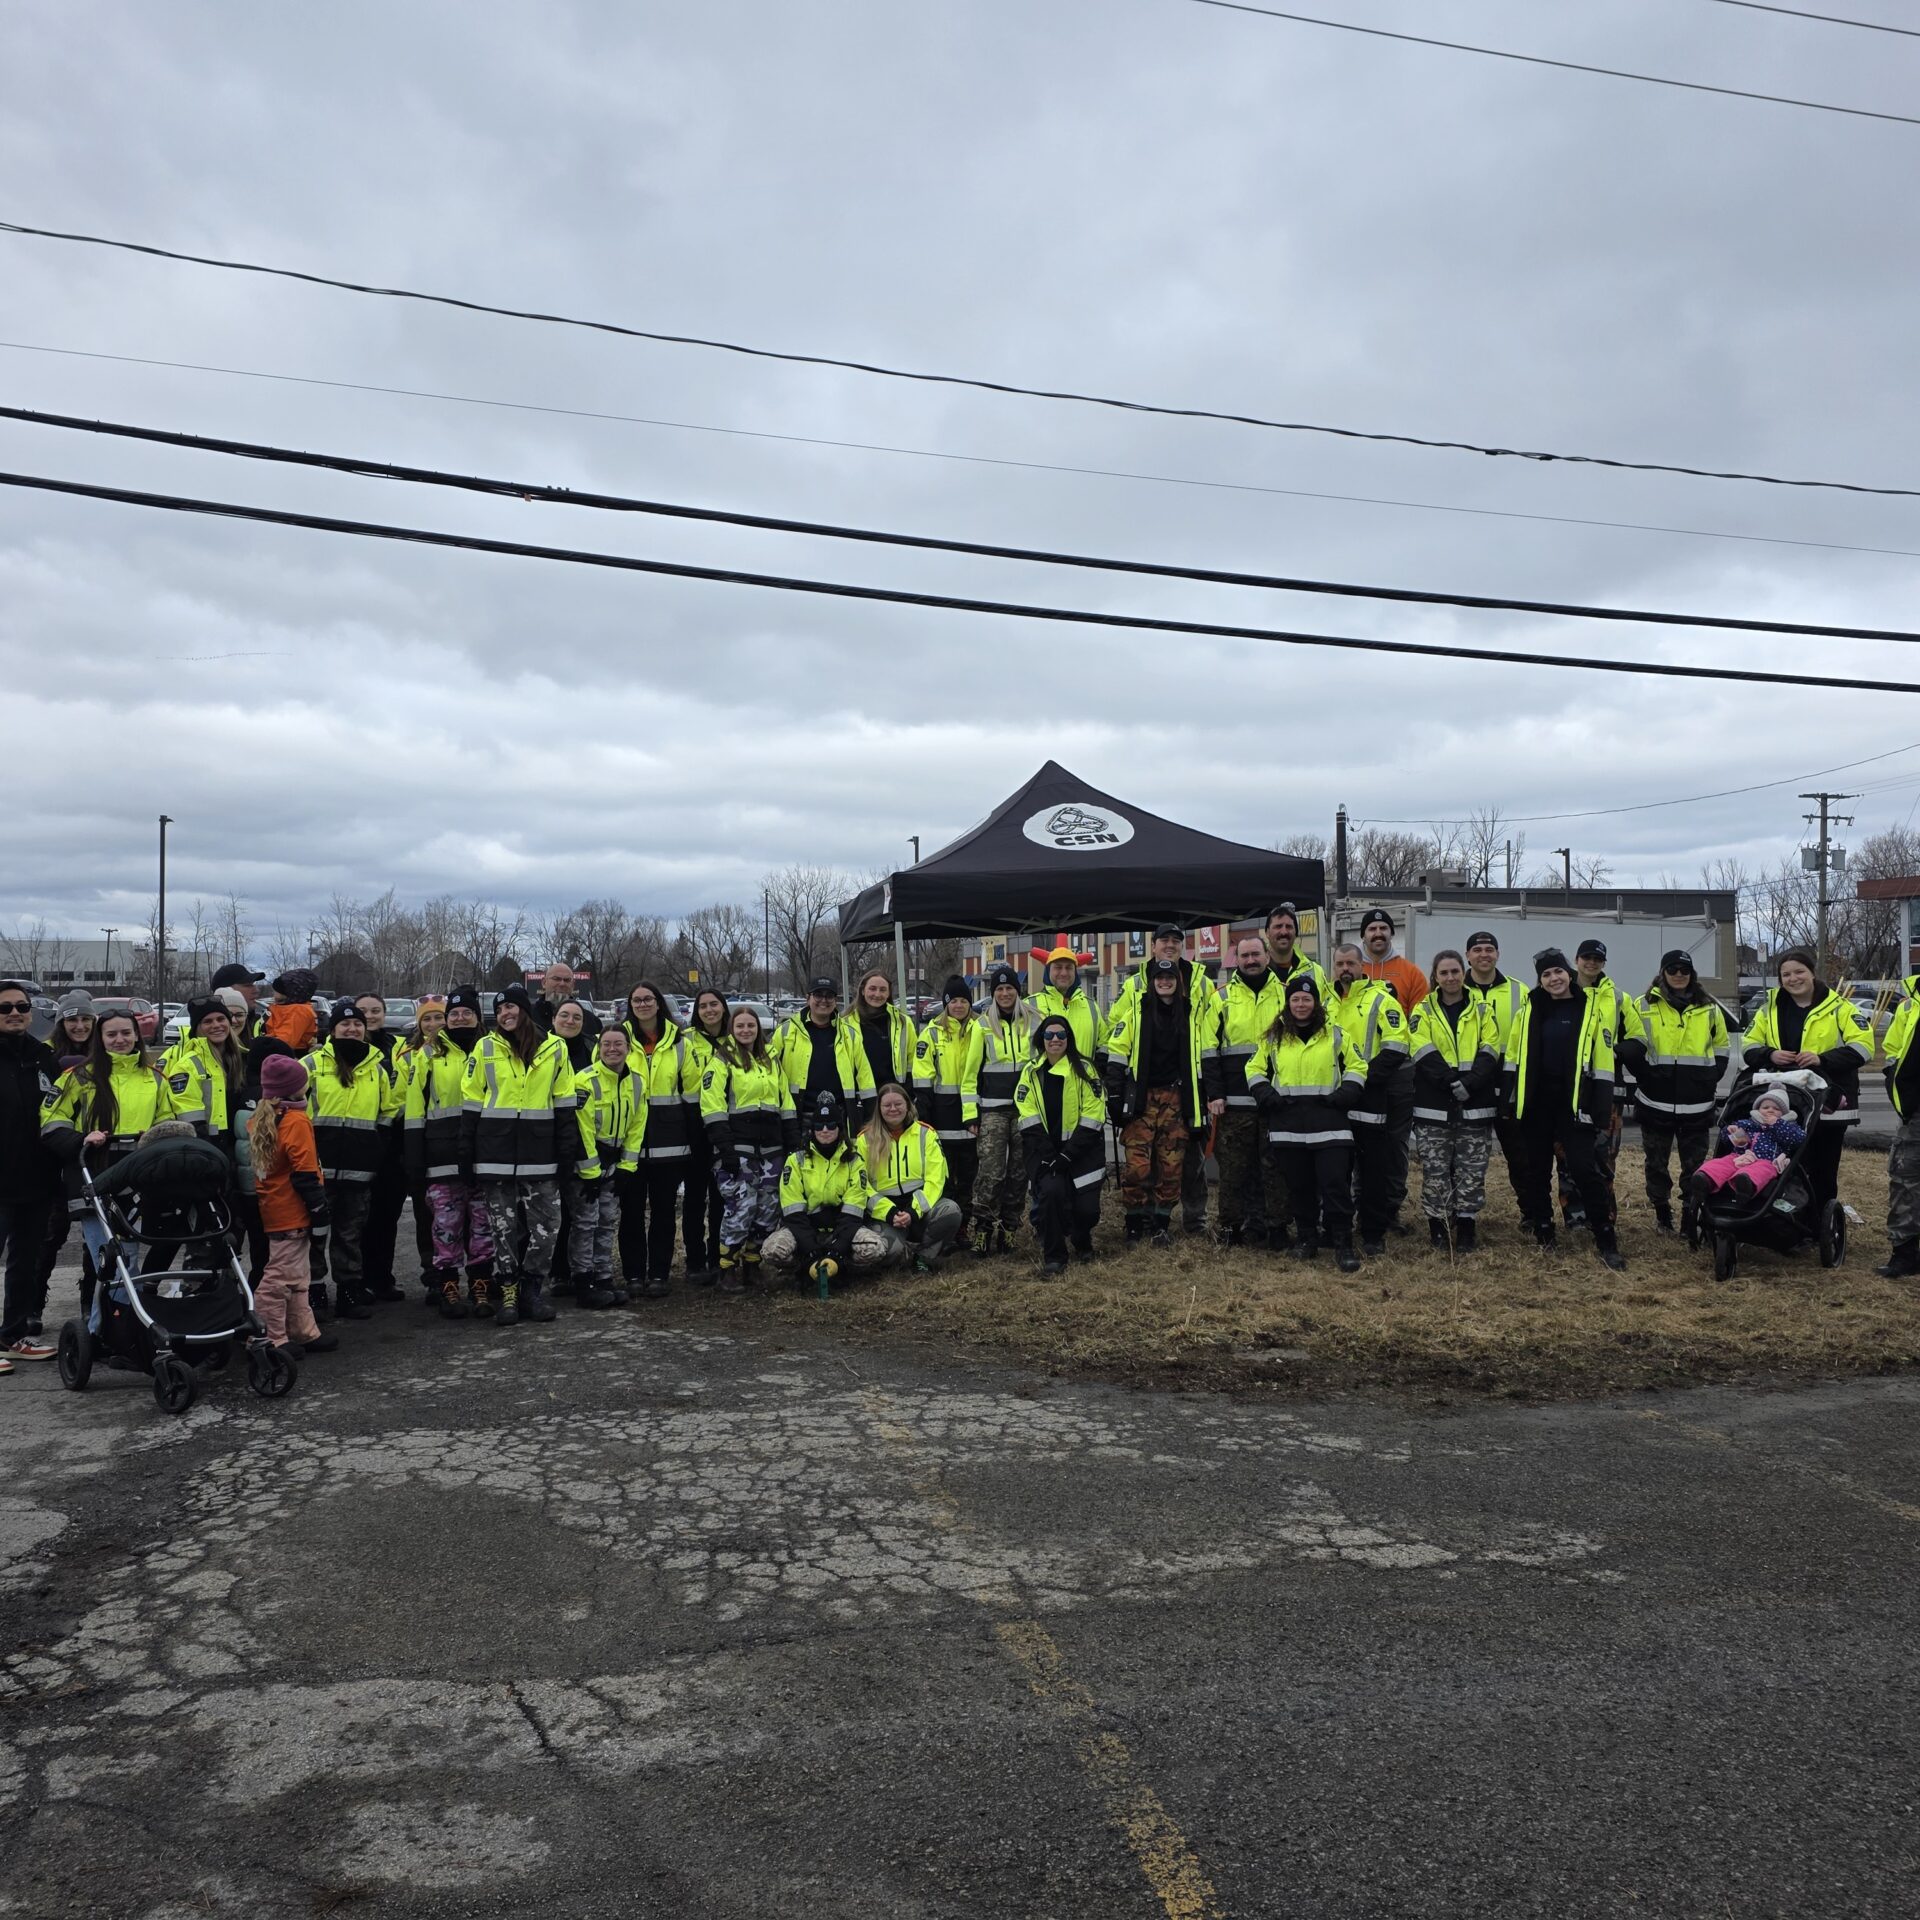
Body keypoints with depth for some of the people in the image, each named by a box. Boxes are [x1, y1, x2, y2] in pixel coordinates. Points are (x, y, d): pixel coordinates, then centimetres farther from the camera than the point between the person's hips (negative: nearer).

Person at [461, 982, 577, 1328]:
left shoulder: (554, 1048, 4)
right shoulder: (485, 1048, 3)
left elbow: (564, 1101, 8)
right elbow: (471, 1102, 5)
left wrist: (567, 1149, 4)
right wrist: (466, 1152, 1)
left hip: (540, 1152, 1)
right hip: (495, 1152, -1)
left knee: (544, 1224, 2)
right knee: (504, 1226, 5)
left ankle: (533, 1290, 15)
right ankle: (507, 1293, 13)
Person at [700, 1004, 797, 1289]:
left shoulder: (771, 1060, 16)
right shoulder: (722, 1060, -3)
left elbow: (786, 1102, 19)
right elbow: (712, 1106, -11)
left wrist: (793, 1143, 11)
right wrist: (725, 1148, -17)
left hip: (771, 1148, 6)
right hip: (738, 1148, -6)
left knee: (768, 1209, 6)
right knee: (741, 1207, -12)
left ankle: (752, 1264, 19)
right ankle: (728, 1270, -1)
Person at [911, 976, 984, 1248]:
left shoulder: (978, 1031, 6)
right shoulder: (932, 1032, -1)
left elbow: (985, 1073, 10)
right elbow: (922, 1077, -4)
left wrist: (978, 1114, 5)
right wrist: (924, 1113, -10)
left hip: (971, 1112, 2)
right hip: (943, 1112, -2)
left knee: (967, 1175, 7)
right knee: (943, 1176, 2)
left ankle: (962, 1231, 16)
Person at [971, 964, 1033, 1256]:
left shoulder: (1032, 1022, 7)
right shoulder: (983, 1025, 4)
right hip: (993, 1109, -2)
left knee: (1019, 1172, 6)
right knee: (990, 1172, -11)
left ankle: (1008, 1227, 16)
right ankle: (983, 1227, -3)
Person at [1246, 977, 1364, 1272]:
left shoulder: (1335, 1034, 5)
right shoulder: (1274, 1037, 8)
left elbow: (1357, 1067, 9)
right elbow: (1255, 1069, 15)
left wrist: (1342, 1095, -6)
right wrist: (1267, 1096, -1)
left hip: (1329, 1125, -2)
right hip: (1288, 1125, 2)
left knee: (1336, 1185, -6)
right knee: (1299, 1186, 10)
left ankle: (1343, 1245, 2)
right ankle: (1307, 1239, 23)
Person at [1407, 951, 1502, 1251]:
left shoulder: (1482, 1009, 9)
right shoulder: (1423, 1010, 5)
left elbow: (1489, 1050, -2)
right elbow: (1424, 1054, -7)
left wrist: (1471, 1083, -17)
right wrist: (1451, 1082, -19)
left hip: (1475, 1105, 1)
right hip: (1434, 1106, -1)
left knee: (1472, 1170, 4)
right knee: (1435, 1170, 0)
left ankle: (1466, 1227, 15)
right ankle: (1437, 1228, 11)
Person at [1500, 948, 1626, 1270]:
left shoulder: (1590, 1009, -1)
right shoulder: (1529, 1011, 6)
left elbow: (1603, 1063, -1)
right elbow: (1512, 1056, 9)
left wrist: (1602, 1110, -6)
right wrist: (1509, 1099, 3)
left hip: (1575, 1103, -3)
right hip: (1535, 1102, 3)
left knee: (1585, 1168, -7)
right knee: (1535, 1169, 9)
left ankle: (1606, 1240, 0)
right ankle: (1542, 1230, 23)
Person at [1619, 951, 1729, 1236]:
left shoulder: (1709, 1007, 8)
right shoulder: (1644, 1006, 0)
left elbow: (1720, 1050, 16)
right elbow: (1631, 1048, 1)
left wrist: (1709, 1080, 2)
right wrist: (1646, 1076, -13)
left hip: (1696, 1105, 1)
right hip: (1655, 1103, -1)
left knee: (1695, 1166, 5)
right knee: (1656, 1163, 9)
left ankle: (1692, 1219, 15)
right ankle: (1662, 1213, 24)